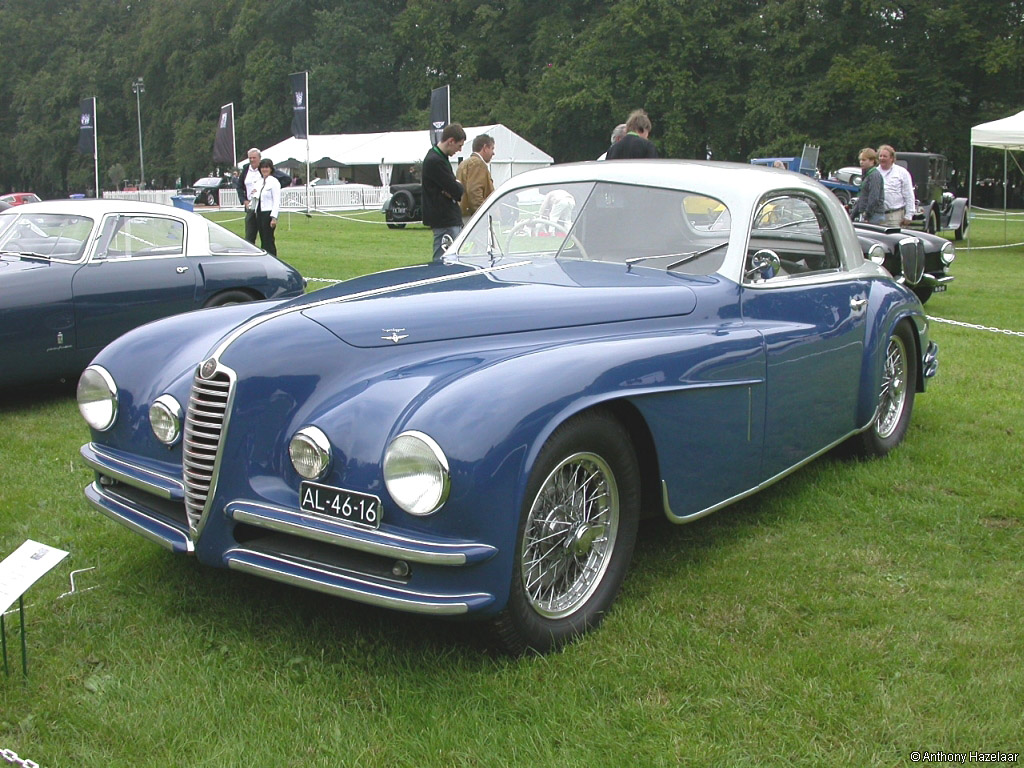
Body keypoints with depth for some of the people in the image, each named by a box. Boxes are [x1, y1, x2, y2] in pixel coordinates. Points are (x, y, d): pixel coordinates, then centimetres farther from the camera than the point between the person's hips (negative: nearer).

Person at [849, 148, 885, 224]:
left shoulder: (875, 175, -11)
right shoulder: (866, 175, 20)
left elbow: (874, 198, -18)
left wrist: (867, 215, -18)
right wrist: (852, 215, 19)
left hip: (874, 215, -9)